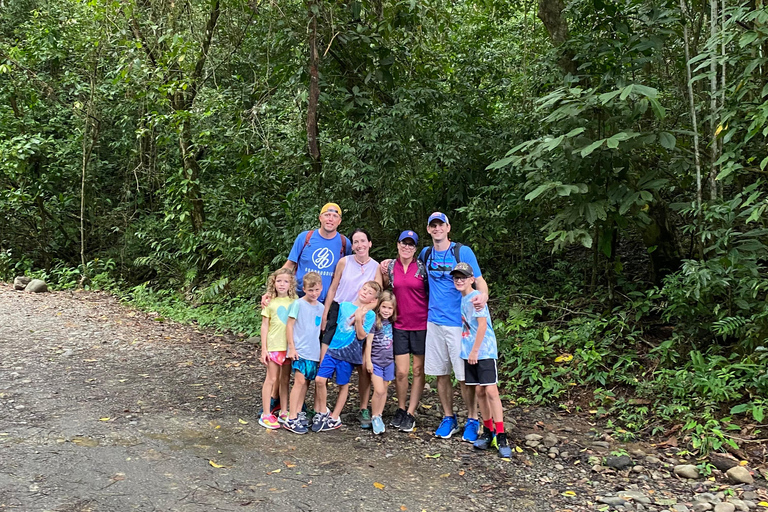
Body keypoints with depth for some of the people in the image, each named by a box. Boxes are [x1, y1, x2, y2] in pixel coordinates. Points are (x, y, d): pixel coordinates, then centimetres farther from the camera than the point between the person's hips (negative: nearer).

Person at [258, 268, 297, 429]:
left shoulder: (294, 301, 4)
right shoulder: (270, 302, -1)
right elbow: (264, 326, 0)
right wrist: (264, 349, -4)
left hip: (289, 346, 3)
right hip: (274, 346, -3)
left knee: (285, 380, 11)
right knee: (272, 379, 1)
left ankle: (284, 413, 20)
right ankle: (266, 414, 8)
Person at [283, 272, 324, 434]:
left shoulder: (321, 307, 10)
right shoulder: (298, 304, -7)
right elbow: (289, 325, -7)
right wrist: (291, 347, -11)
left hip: (314, 352, 6)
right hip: (299, 350, -6)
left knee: (306, 382, 10)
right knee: (300, 381, -11)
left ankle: (298, 413, 21)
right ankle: (291, 419, -7)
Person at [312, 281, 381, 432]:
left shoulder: (369, 314, -2)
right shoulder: (344, 305, 9)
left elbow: (361, 336, -10)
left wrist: (358, 318, -19)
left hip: (348, 353, -3)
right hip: (333, 349, 3)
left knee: (343, 385, 7)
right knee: (320, 380, -7)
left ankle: (335, 417, 21)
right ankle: (323, 411, 12)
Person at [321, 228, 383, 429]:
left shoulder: (376, 267, 0)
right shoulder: (344, 262, 0)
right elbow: (332, 289, 5)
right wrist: (324, 316, 2)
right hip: (338, 314, 0)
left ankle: (364, 410, 14)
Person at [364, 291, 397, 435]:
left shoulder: (391, 323, 4)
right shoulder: (374, 321, -10)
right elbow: (368, 342, -9)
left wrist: (394, 358, 12)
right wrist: (368, 361, -9)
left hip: (389, 362, 5)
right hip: (376, 362, -5)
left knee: (384, 390, 11)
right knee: (379, 390, -11)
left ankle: (379, 416, 23)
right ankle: (374, 417, 5)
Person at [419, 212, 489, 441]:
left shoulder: (463, 252, -5)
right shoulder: (426, 254, 10)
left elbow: (479, 280, -7)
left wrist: (483, 295, -30)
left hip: (459, 322, -4)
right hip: (434, 321, 4)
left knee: (464, 375, -1)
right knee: (441, 373, 10)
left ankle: (472, 420, 16)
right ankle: (448, 418, 25)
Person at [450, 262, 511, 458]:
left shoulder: (476, 297, -11)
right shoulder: (461, 299, 11)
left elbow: (482, 325, -15)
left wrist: (475, 350, -13)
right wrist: (469, 351, 12)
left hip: (484, 350, -7)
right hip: (469, 352, 7)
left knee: (491, 391, -9)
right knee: (480, 392, 10)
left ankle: (501, 437, -7)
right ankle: (487, 432, 20)